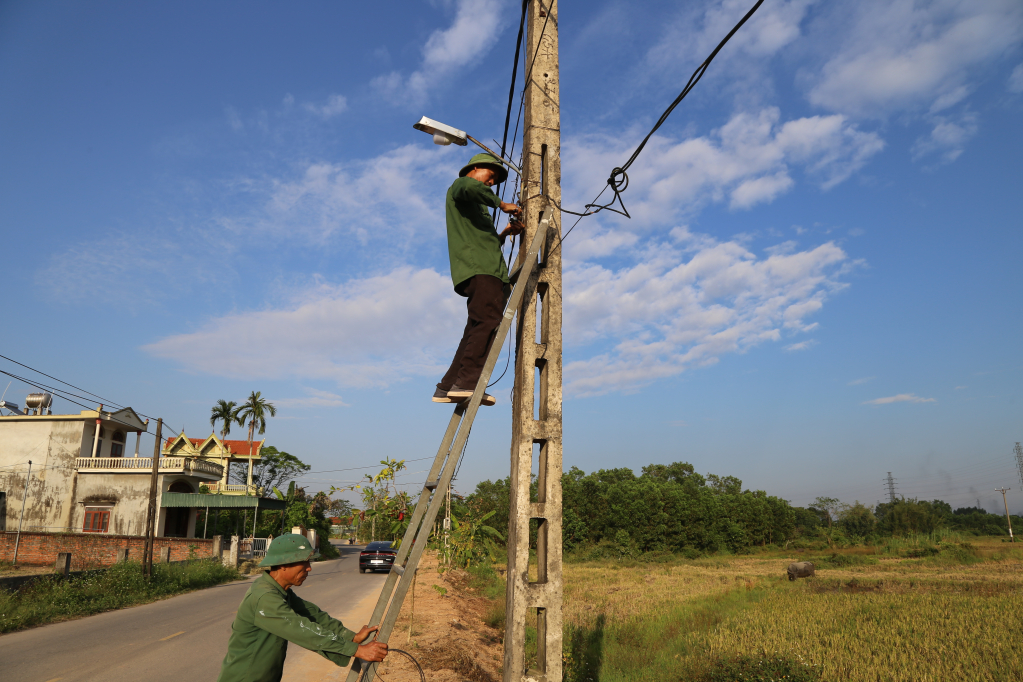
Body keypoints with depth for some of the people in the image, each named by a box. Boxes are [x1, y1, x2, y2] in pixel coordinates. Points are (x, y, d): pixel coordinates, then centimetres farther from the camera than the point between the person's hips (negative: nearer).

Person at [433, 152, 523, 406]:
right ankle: (466, 383, -30)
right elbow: (468, 187, -15)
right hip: (477, 268, -9)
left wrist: (505, 233, 16)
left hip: (491, 270, 9)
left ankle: (447, 387, 0)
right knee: (488, 321, -23)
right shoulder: (458, 187, 13)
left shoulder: (477, 207, 38)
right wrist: (501, 204, -7)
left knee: (478, 329, 2)